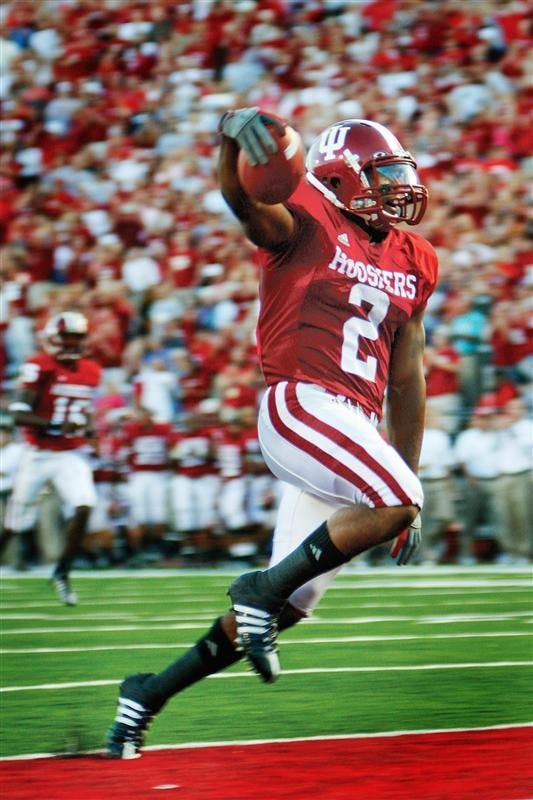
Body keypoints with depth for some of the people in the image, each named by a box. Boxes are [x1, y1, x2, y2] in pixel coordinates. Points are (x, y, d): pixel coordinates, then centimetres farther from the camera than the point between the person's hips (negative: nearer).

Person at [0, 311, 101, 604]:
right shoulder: (39, 368, -13)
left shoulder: (90, 372, 6)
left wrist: (87, 426, 2)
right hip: (39, 455, -4)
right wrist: (57, 426, -30)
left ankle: (61, 573, -3)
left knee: (84, 508, -17)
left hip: (72, 456, 4)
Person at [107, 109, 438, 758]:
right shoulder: (308, 224, 0)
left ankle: (150, 693, 19)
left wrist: (409, 472, 24)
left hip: (354, 432, 7)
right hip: (301, 404, -7)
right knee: (398, 501, -29)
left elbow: (406, 379, 24)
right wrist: (235, 135, -46)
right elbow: (245, 200, -23)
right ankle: (263, 588, -12)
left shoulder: (411, 263, 19)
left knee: (289, 602, 6)